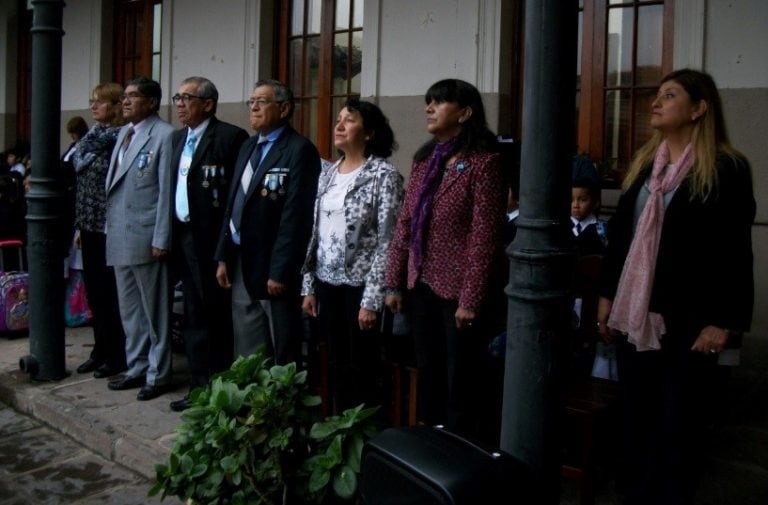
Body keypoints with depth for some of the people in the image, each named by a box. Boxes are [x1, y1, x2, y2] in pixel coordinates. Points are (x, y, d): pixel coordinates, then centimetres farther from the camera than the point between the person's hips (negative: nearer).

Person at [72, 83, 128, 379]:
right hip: (90, 225, 8)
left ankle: (117, 355, 14)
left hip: (109, 227, -8)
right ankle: (101, 349, 26)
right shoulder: (91, 137, 11)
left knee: (110, 293, 1)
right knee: (94, 291, 13)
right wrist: (80, 225, 15)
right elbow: (81, 184, 16)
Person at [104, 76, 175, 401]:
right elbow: (114, 184, 16)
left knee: (154, 311, 3)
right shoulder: (123, 133, 15)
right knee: (130, 310, 17)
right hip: (120, 237, 8)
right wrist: (110, 228, 12)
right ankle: (137, 368, 29)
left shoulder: (164, 135, -10)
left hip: (145, 238, -8)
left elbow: (167, 190, -14)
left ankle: (158, 375, 14)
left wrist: (161, 239, -17)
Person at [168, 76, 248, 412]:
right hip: (183, 239, 8)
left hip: (211, 241, -8)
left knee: (215, 317, 1)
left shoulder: (230, 137, -10)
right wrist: (170, 237, 9)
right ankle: (200, 387, 25)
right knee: (194, 317, 14)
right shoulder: (177, 139, 15)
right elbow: (173, 188, 15)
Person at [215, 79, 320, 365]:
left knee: (282, 356, 3)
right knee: (246, 354, 16)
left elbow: (296, 216, -17)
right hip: (241, 266, 8)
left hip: (273, 268, -8)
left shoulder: (299, 150, -11)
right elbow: (232, 206, 17)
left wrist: (280, 271, -19)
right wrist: (223, 257, 12)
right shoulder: (248, 147, 16)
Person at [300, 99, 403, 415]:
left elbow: (387, 243, -14)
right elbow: (315, 233, 13)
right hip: (327, 283, 6)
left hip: (360, 285, -6)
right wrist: (308, 286, 10)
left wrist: (372, 300, -17)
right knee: (336, 367, 14)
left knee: (363, 372, 3)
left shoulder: (384, 175, -10)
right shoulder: (328, 174, 10)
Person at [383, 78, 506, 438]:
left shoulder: (482, 162, -12)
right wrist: (394, 283, 8)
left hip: (458, 292, -7)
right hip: (421, 287, 7)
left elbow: (484, 239, -16)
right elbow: (404, 226, 11)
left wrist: (471, 300, -18)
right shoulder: (424, 160, 10)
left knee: (459, 382, 6)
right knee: (428, 377, 17)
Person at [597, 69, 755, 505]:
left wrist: (723, 322, -15)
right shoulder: (644, 164, 11)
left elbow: (735, 253, -11)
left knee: (678, 428, 5)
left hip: (688, 320, -5)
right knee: (636, 420, 13)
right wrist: (607, 294, 11)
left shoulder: (727, 169, -7)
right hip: (634, 314, 6)